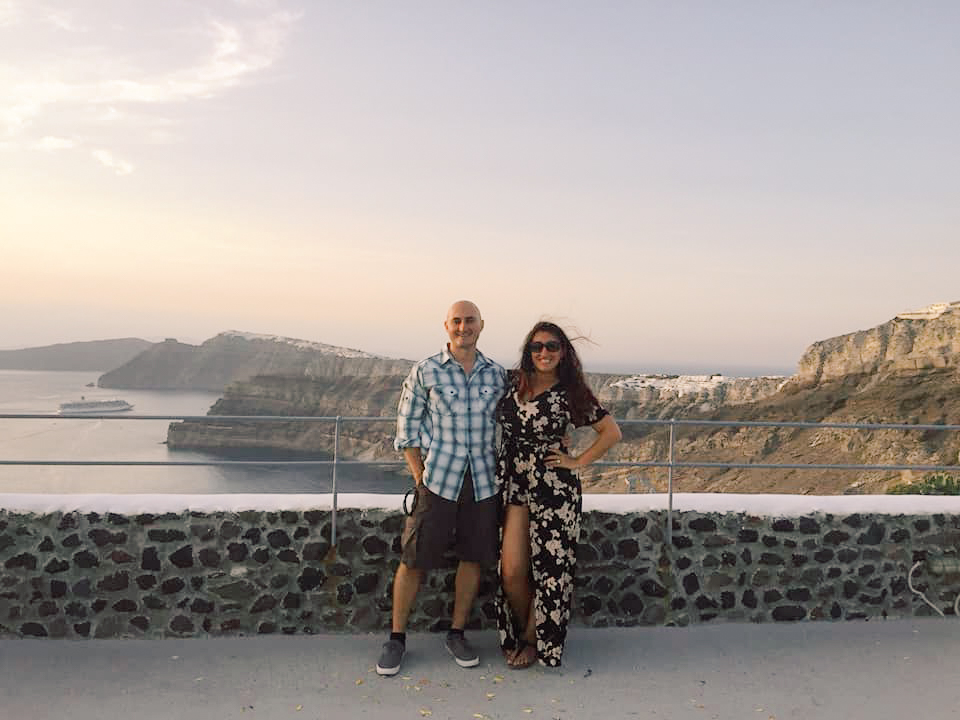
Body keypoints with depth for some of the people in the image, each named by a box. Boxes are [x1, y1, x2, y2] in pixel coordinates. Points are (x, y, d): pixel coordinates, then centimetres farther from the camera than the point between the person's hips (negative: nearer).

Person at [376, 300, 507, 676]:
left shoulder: (498, 375, 5)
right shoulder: (425, 372, -2)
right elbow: (407, 429, 1)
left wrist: (501, 473, 6)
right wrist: (420, 478, -4)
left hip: (483, 483, 3)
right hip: (438, 481, -2)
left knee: (473, 558, 9)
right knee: (413, 560, 0)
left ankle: (456, 634, 27)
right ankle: (396, 638, 17)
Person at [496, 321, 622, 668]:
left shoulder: (571, 393, -4)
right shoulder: (513, 383, 6)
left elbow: (612, 432, 1)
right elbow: (500, 426, 24)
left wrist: (578, 462, -4)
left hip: (554, 489, -3)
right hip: (514, 486, 3)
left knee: (548, 568, 4)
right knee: (511, 571, 1)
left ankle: (533, 640, 25)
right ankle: (523, 633, 28)